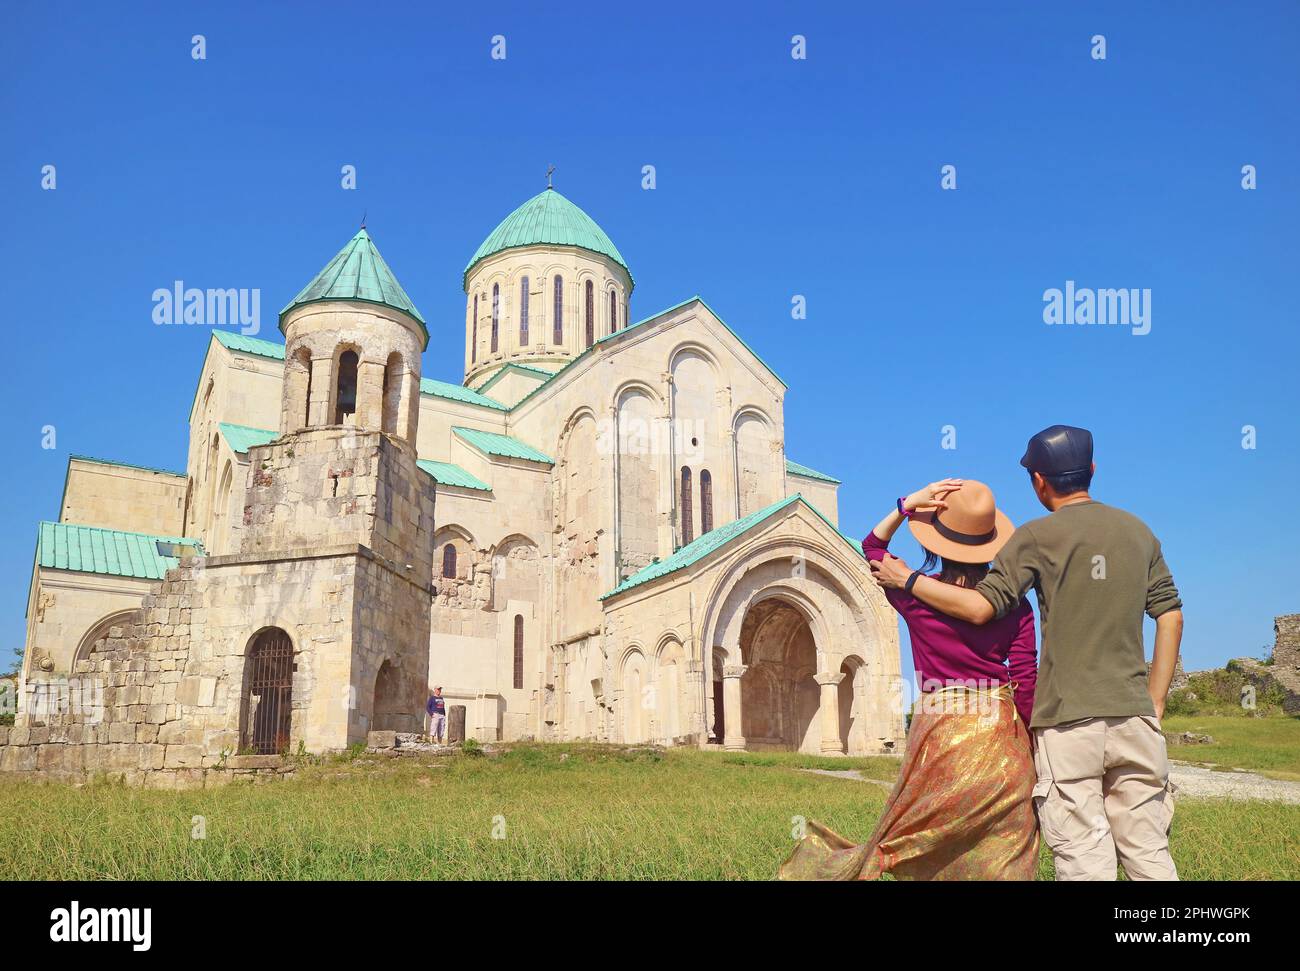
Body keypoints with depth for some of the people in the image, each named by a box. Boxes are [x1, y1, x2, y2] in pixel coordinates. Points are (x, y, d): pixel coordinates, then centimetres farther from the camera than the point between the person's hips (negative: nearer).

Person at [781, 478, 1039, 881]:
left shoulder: (916, 595, -4)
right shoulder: (1015, 604, -2)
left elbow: (874, 546, 14)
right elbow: (1026, 682, -2)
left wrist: (906, 506, 2)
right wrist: (1029, 744, 6)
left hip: (939, 731, -1)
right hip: (1002, 738, 1)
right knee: (1003, 857, 9)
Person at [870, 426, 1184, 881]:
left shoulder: (1038, 536, -4)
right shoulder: (1139, 531, 12)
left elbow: (981, 606, -9)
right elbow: (1170, 616, 11)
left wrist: (907, 579, 3)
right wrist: (1154, 702, 14)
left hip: (1068, 716, -4)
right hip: (1134, 714, 5)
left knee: (1083, 857, 0)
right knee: (1148, 852, 11)